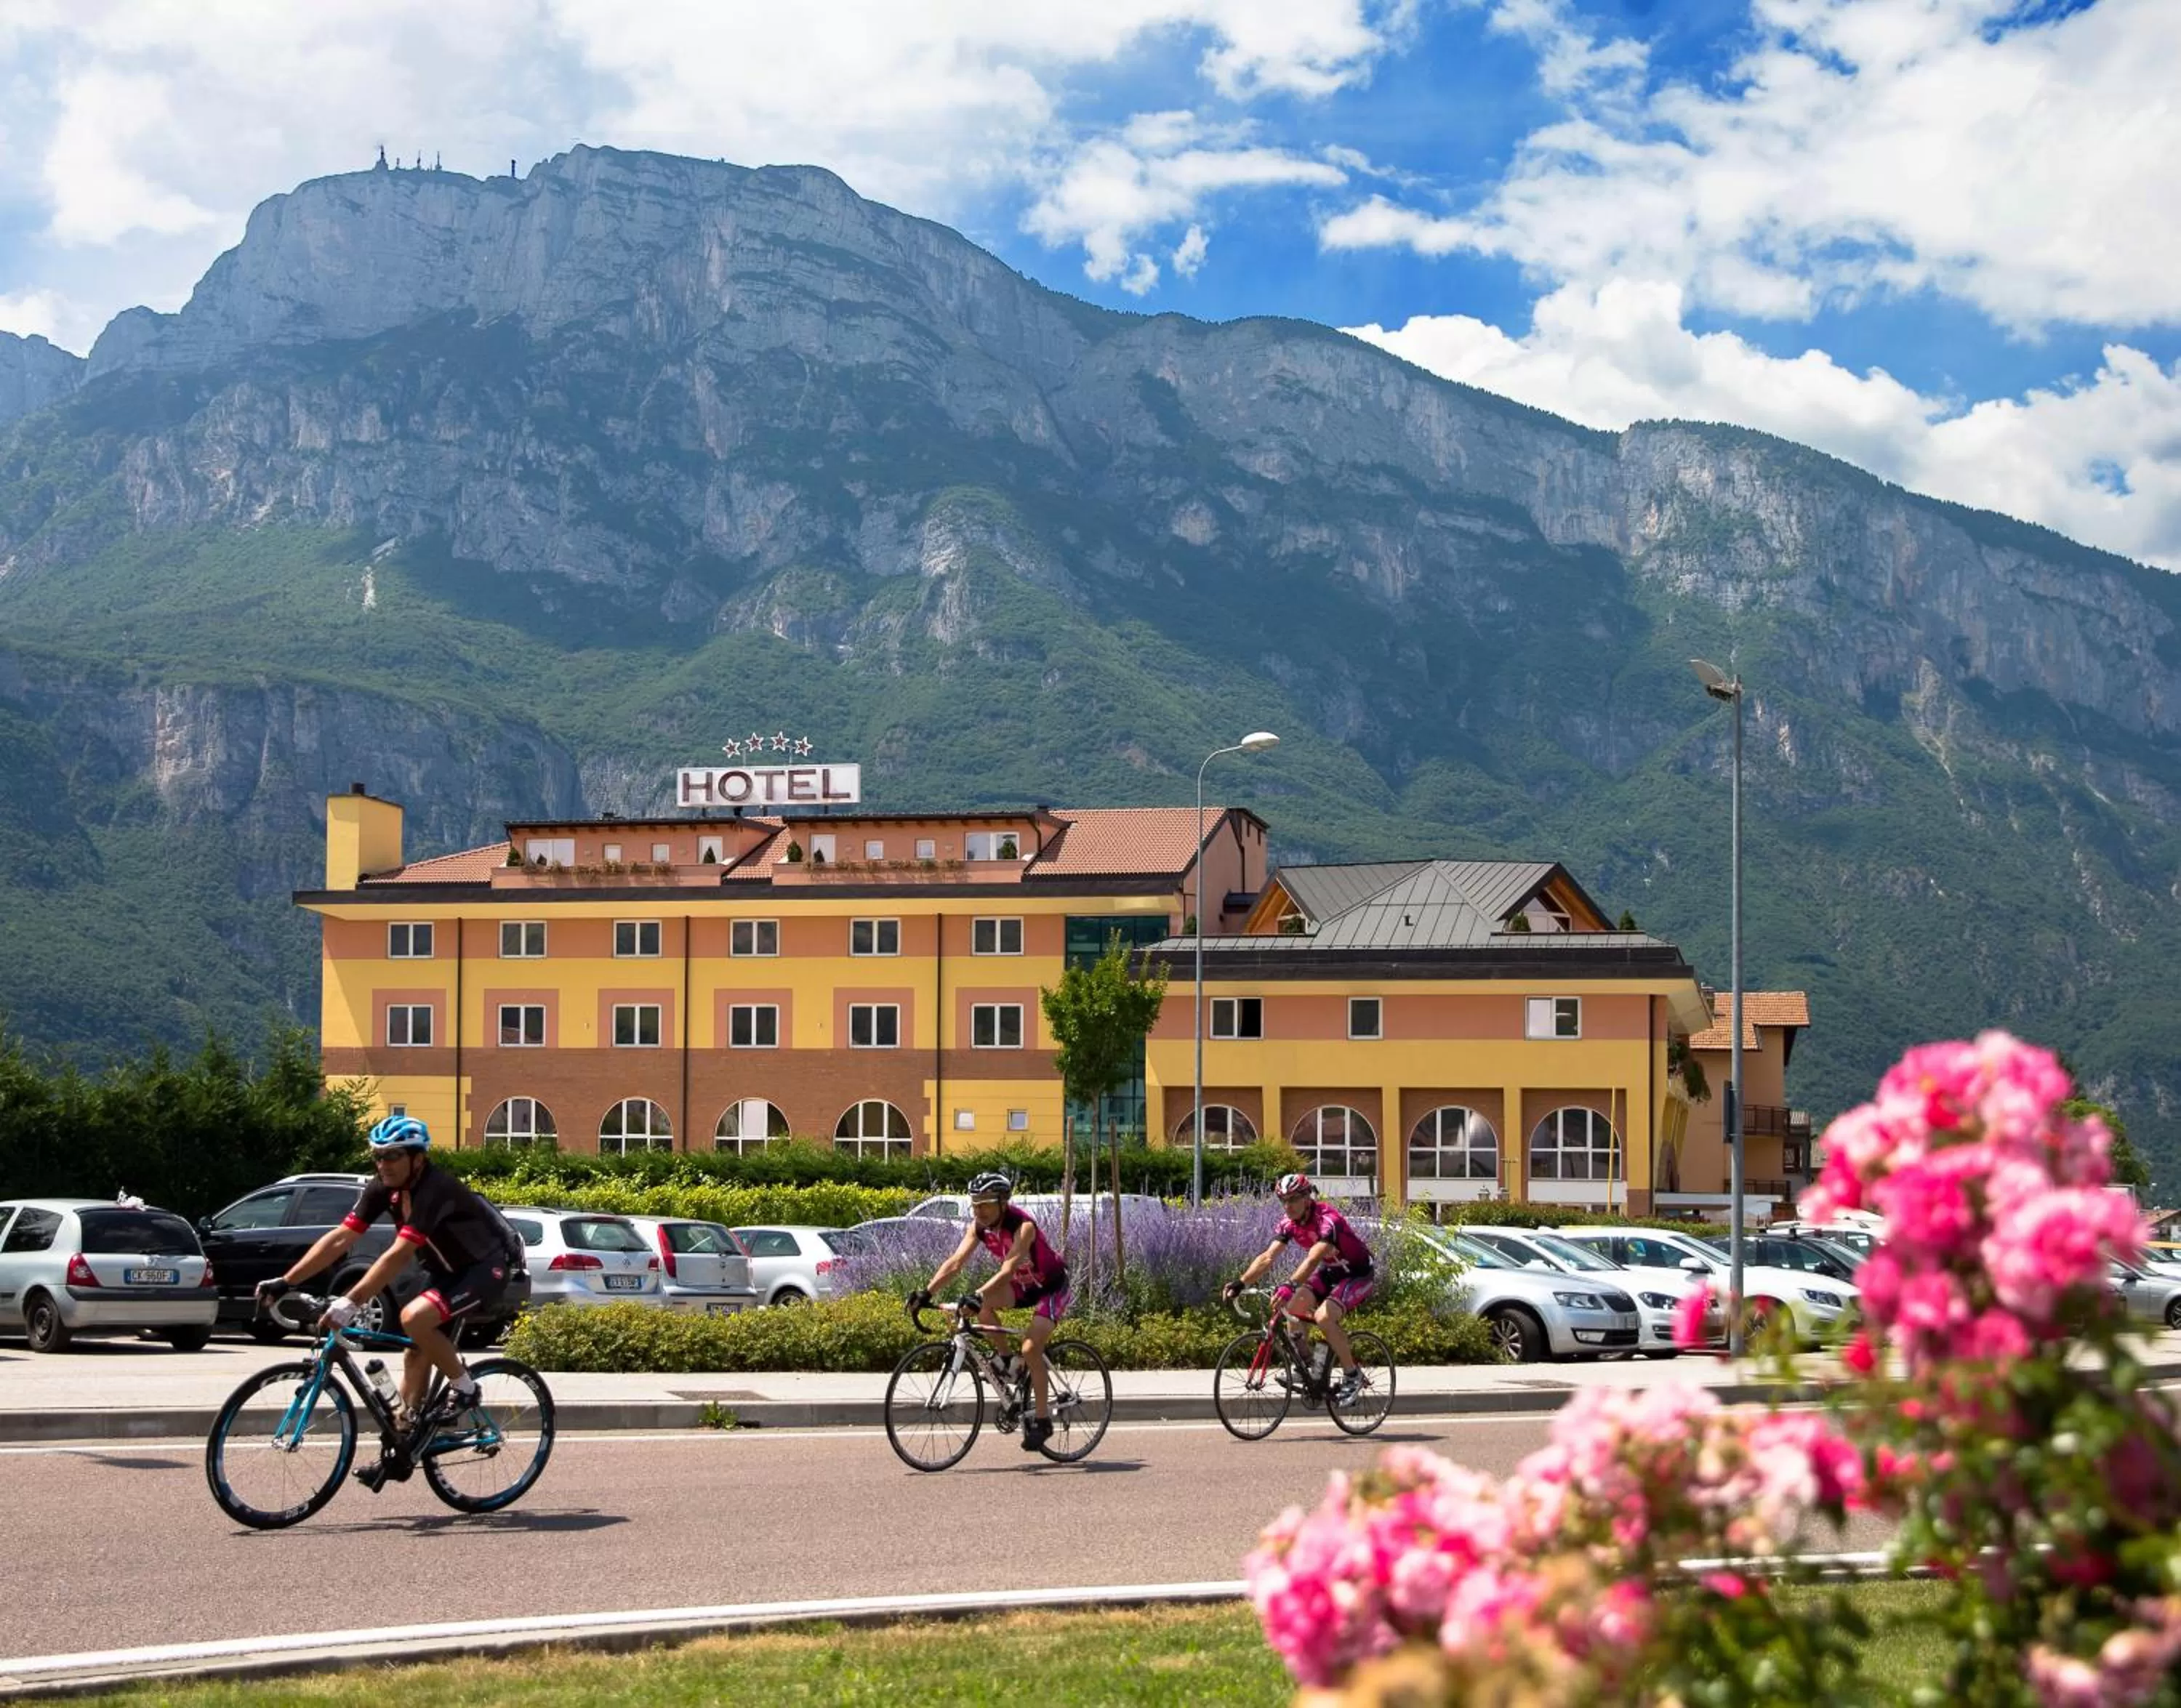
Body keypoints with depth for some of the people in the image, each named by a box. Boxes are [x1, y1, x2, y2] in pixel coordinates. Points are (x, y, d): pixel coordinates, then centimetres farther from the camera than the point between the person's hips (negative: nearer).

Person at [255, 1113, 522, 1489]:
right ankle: (400, 1451, 12)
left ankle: (464, 1387, -8)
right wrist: (285, 1282, -18)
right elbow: (339, 1239, -10)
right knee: (416, 1352, 4)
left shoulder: (435, 1189, -30)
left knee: (414, 1318, -28)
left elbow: (398, 1255, -38)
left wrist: (350, 1303, -44)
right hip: (446, 1270, 8)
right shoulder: (383, 1190, -7)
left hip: (486, 1268, -8)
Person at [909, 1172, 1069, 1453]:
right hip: (1023, 1286, 7)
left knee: (1030, 1349, -21)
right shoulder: (978, 1227, -12)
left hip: (1051, 1288, -6)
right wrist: (927, 1292, -31)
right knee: (983, 1303, -22)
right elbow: (955, 1262, -18)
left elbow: (1008, 1268, -43)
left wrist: (979, 1295, -56)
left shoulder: (1022, 1226, -31)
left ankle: (1042, 1420, -9)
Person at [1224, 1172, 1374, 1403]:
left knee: (1324, 1316, -27)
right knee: (1294, 1305, -13)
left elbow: (1313, 1259, -45)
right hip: (1331, 1272, 7)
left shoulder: (1327, 1219, -31)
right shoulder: (1290, 1222, -9)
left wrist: (1289, 1286, -59)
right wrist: (1240, 1283, -29)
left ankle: (1352, 1377, -10)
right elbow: (1267, 1257, -15)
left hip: (1358, 1274, -7)